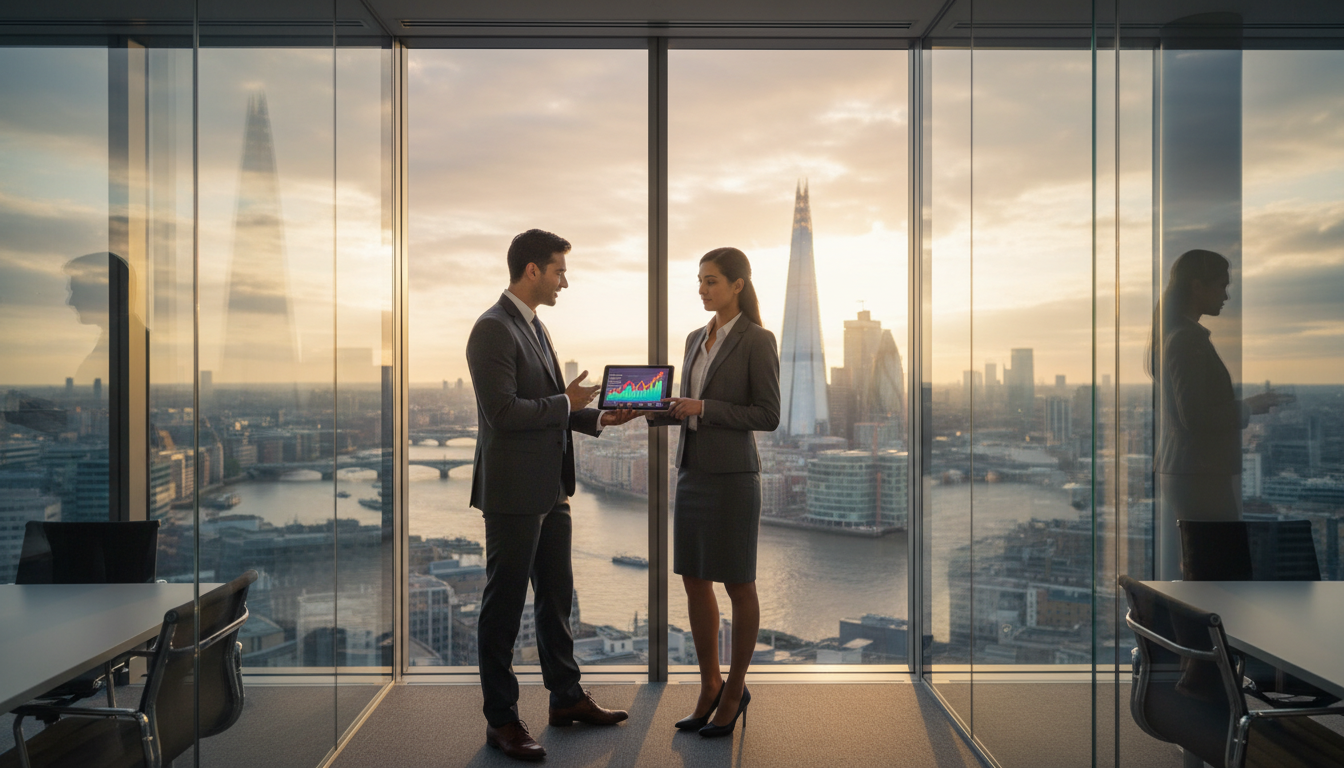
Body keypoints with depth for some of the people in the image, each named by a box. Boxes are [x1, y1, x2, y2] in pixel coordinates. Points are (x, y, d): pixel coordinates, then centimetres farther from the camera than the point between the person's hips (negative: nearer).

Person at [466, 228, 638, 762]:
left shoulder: (534, 326, 15)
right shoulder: (493, 329, -15)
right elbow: (503, 412, -23)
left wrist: (597, 419, 7)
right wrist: (567, 403, -13)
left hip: (549, 490, 10)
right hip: (513, 493, -10)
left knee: (556, 596, 18)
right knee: (504, 605, 3)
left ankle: (567, 697, 32)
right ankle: (500, 720, 16)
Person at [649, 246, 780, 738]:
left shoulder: (757, 341, -9)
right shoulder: (696, 339, 13)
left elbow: (768, 416, -13)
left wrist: (704, 408, -18)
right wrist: (647, 412, 0)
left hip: (732, 476, -7)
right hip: (691, 472, 7)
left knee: (737, 586, 6)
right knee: (694, 582, 12)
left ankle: (735, 690, 22)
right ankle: (709, 685, 27)